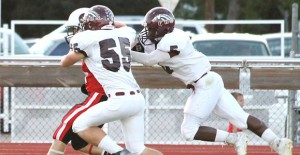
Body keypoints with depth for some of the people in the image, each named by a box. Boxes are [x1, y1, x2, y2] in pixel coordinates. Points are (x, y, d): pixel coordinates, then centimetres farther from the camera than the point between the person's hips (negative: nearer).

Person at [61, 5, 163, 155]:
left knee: (80, 126, 9)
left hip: (119, 100, -7)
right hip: (137, 99, 7)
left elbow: (65, 62, 16)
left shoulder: (88, 39, -1)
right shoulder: (125, 34, 15)